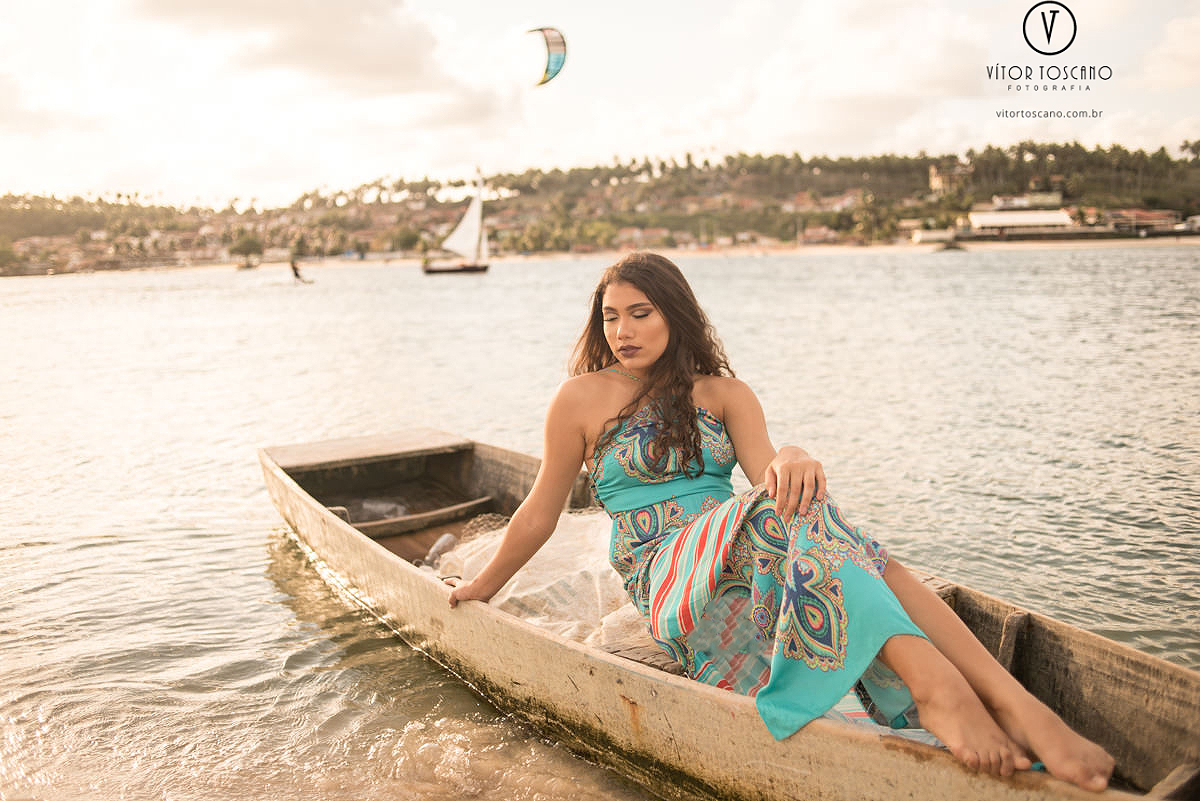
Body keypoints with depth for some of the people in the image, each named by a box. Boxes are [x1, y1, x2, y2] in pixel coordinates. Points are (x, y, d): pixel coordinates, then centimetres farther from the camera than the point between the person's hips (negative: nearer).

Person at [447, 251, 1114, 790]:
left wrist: (790, 460, -30)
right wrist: (483, 587, 20)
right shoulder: (584, 398, 4)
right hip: (669, 572, -3)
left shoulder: (724, 394, 13)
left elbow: (764, 467, -5)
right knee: (785, 509, -34)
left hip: (751, 558, 4)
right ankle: (933, 683, -51)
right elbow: (541, 512, 12)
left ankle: (1016, 702, -46)